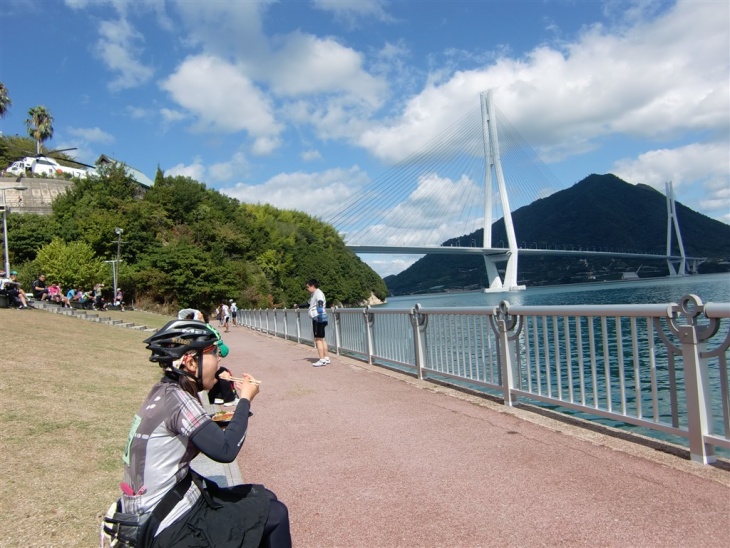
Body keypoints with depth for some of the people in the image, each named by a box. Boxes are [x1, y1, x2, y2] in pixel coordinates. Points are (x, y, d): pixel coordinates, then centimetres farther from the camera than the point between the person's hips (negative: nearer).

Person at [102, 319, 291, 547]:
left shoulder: (162, 393, 5)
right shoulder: (176, 398, -22)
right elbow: (226, 450, -24)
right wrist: (246, 399, -14)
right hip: (167, 527, -9)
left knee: (263, 498, 19)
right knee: (274, 515, -2)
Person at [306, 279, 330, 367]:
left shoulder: (318, 293, -11)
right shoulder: (314, 294, 20)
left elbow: (320, 302, -28)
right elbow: (309, 303, 37)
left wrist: (319, 312, -42)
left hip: (318, 319, -10)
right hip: (317, 319, 10)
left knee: (318, 339, -8)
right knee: (321, 339, 15)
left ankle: (322, 360, -7)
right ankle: (326, 358, 22)